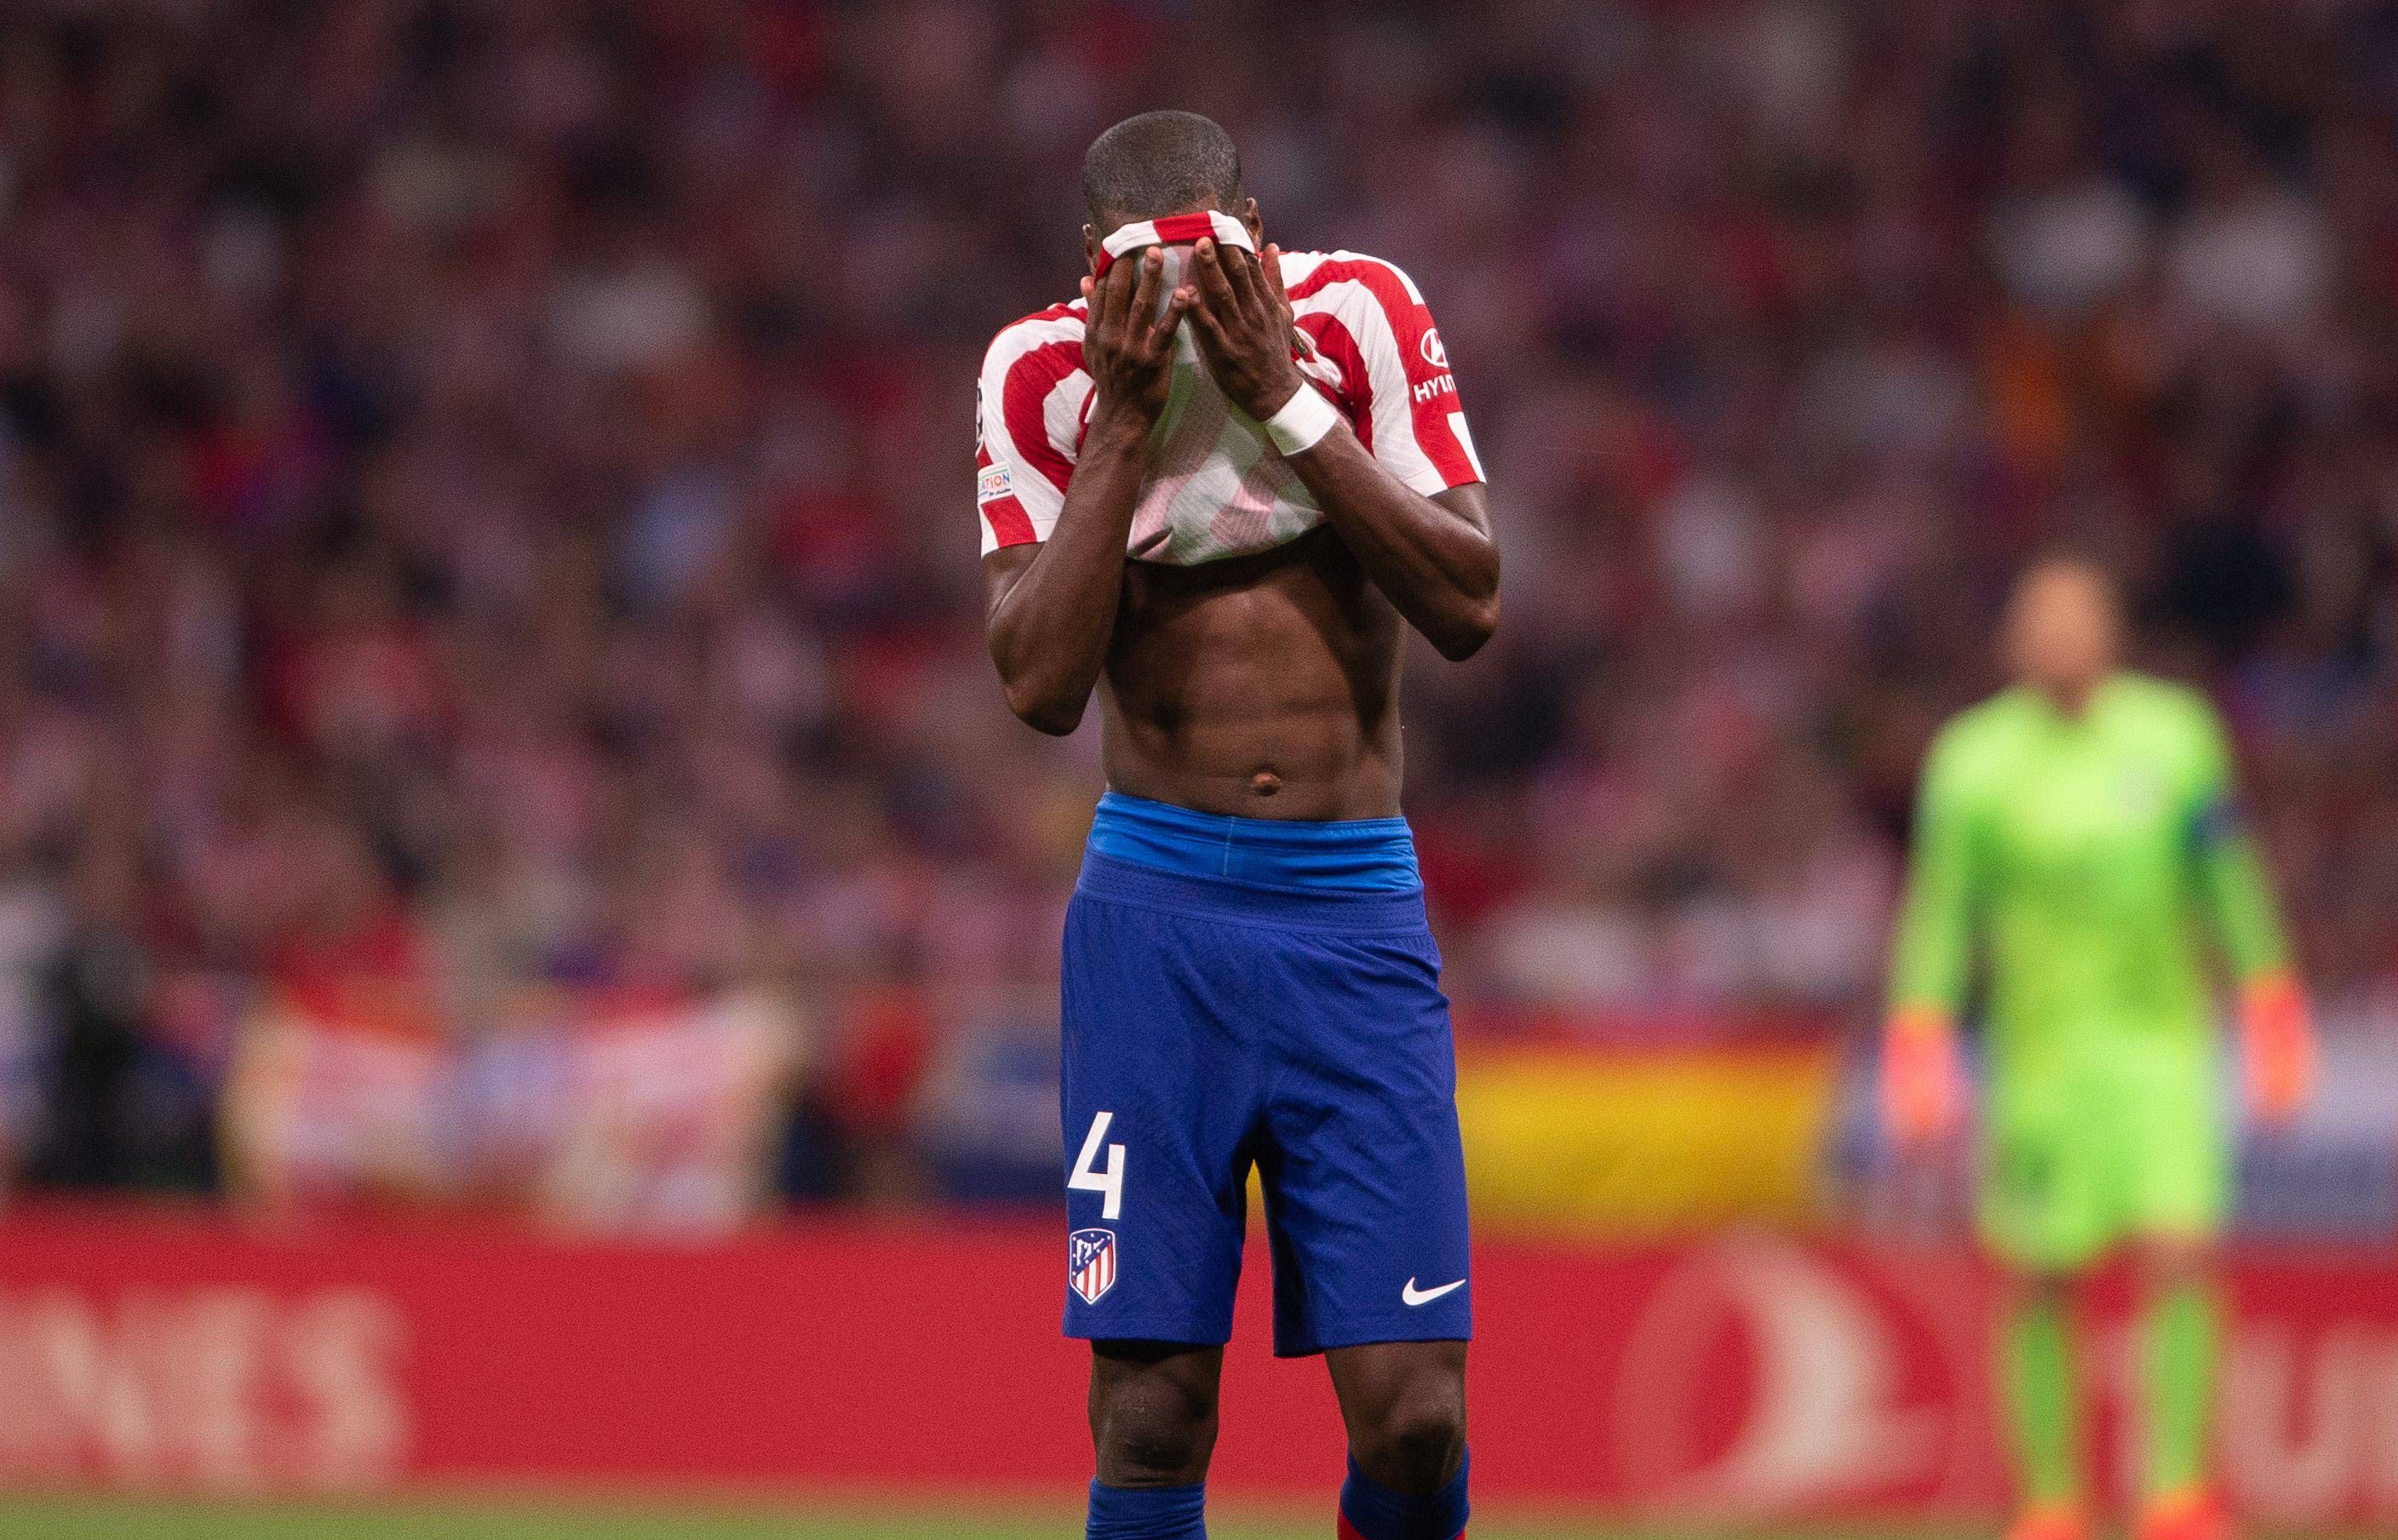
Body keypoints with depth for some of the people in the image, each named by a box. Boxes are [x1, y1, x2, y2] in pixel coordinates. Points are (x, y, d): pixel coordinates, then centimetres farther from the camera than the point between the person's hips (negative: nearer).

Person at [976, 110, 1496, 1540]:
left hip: (1355, 910, 0)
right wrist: (1127, 423, -17)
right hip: (1158, 911, 0)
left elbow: (1470, 604, -10)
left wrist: (1284, 399, -17)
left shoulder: (1360, 313, -3)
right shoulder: (1047, 373, -3)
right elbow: (1041, 683, -11)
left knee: (1415, 1419, -7)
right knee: (1151, 1414, -6)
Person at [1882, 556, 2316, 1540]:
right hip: (2039, 1047, -1)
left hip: (2160, 1042, 1)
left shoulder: (2174, 736, 3)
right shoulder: (1974, 759, -2)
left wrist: (2268, 1008, 11)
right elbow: (1939, 908, 0)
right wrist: (1920, 1042, -8)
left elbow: (2228, 881, 11)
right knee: (2039, 1284, 1)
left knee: (2179, 1258, -13)